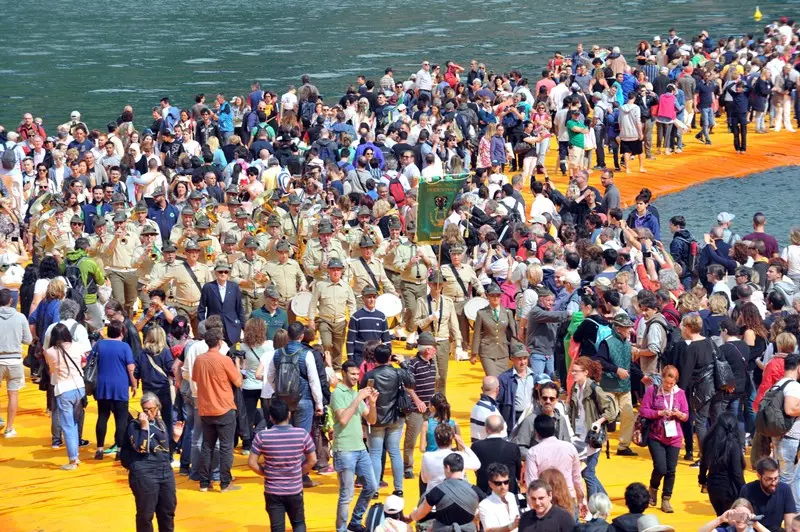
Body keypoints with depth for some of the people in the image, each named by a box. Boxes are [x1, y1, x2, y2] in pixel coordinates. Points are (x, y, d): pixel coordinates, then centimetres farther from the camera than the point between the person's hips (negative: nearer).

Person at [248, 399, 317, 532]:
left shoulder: (262, 436, -13)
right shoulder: (302, 434, -10)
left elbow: (252, 463, -10)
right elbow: (312, 460, -2)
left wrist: (266, 474, 7)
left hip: (272, 492, -1)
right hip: (295, 490, 1)